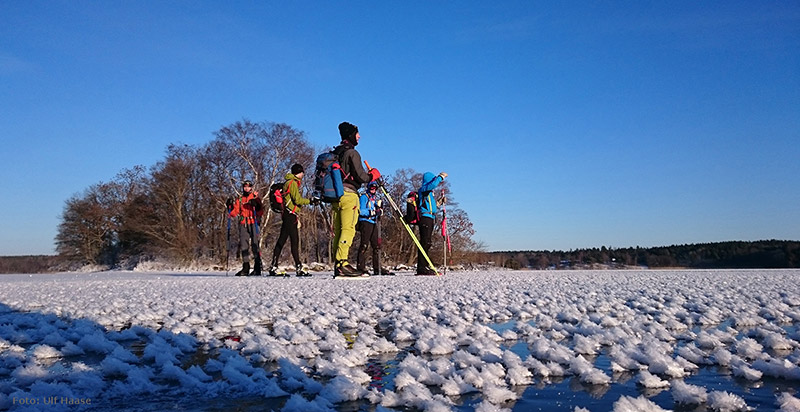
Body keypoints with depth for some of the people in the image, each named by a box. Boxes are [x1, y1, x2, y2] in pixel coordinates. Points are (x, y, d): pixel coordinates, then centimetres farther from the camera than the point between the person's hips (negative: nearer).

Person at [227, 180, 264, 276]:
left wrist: (257, 206, -17)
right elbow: (234, 213, 11)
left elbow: (261, 213, 0)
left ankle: (258, 268, -9)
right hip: (243, 224, 3)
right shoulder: (239, 200, 19)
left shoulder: (256, 197, 10)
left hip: (253, 223, -3)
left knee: (255, 244, -10)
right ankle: (246, 268, 5)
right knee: (243, 245, 0)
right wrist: (231, 206, -3)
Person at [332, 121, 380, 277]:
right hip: (348, 195, -8)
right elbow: (360, 176, -12)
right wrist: (373, 174, 6)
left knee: (338, 230, 7)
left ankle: (337, 265, 6)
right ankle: (342, 263, -19)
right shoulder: (352, 153, -7)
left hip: (335, 195, 8)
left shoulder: (335, 152, 18)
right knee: (348, 229, -11)